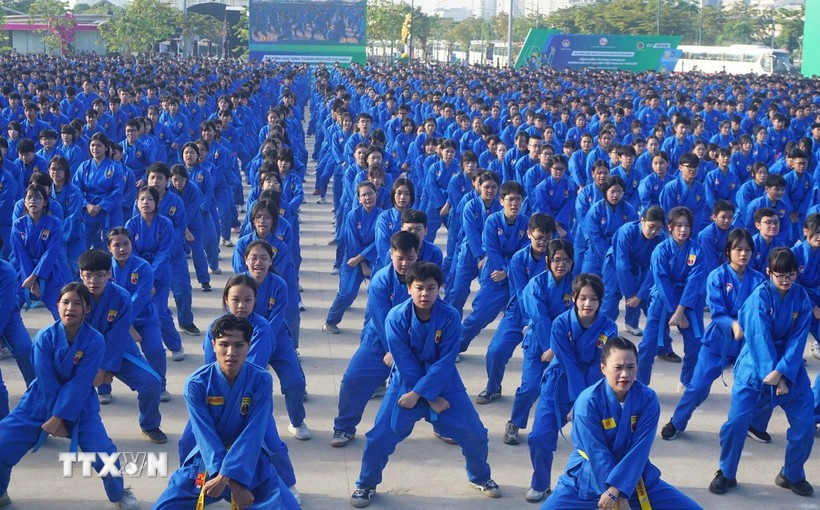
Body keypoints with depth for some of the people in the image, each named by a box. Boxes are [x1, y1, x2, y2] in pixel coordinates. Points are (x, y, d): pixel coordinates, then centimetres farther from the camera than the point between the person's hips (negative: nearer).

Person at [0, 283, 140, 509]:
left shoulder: (95, 341, -18)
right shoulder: (45, 337, -16)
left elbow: (80, 384, -19)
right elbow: (47, 383, -14)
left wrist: (59, 418, -21)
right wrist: (55, 418, -14)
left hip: (79, 405, -1)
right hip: (41, 402, 2)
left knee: (104, 453, -16)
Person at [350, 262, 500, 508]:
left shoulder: (450, 317, -18)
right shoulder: (397, 317, -19)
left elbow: (445, 361, -18)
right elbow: (405, 363, -17)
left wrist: (418, 393, -23)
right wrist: (431, 398, -16)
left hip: (444, 383, 1)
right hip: (406, 382, -1)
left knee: (475, 434, 3)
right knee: (380, 436, -8)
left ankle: (480, 477, 33)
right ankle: (366, 485, 17)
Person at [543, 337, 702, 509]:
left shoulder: (648, 399, -12)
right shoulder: (588, 401, -20)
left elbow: (640, 449, -16)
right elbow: (598, 453, -19)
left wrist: (616, 489, -25)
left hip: (634, 475, 3)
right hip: (588, 477, -3)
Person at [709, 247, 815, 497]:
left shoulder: (802, 298, -4)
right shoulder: (760, 297, -15)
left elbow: (798, 339, -9)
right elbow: (760, 338, -20)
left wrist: (781, 373, -21)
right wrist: (773, 376, -25)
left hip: (790, 367, 3)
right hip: (754, 366, -3)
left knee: (805, 425, -1)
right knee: (737, 421, -12)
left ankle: (792, 475, 23)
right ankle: (726, 474, 9)